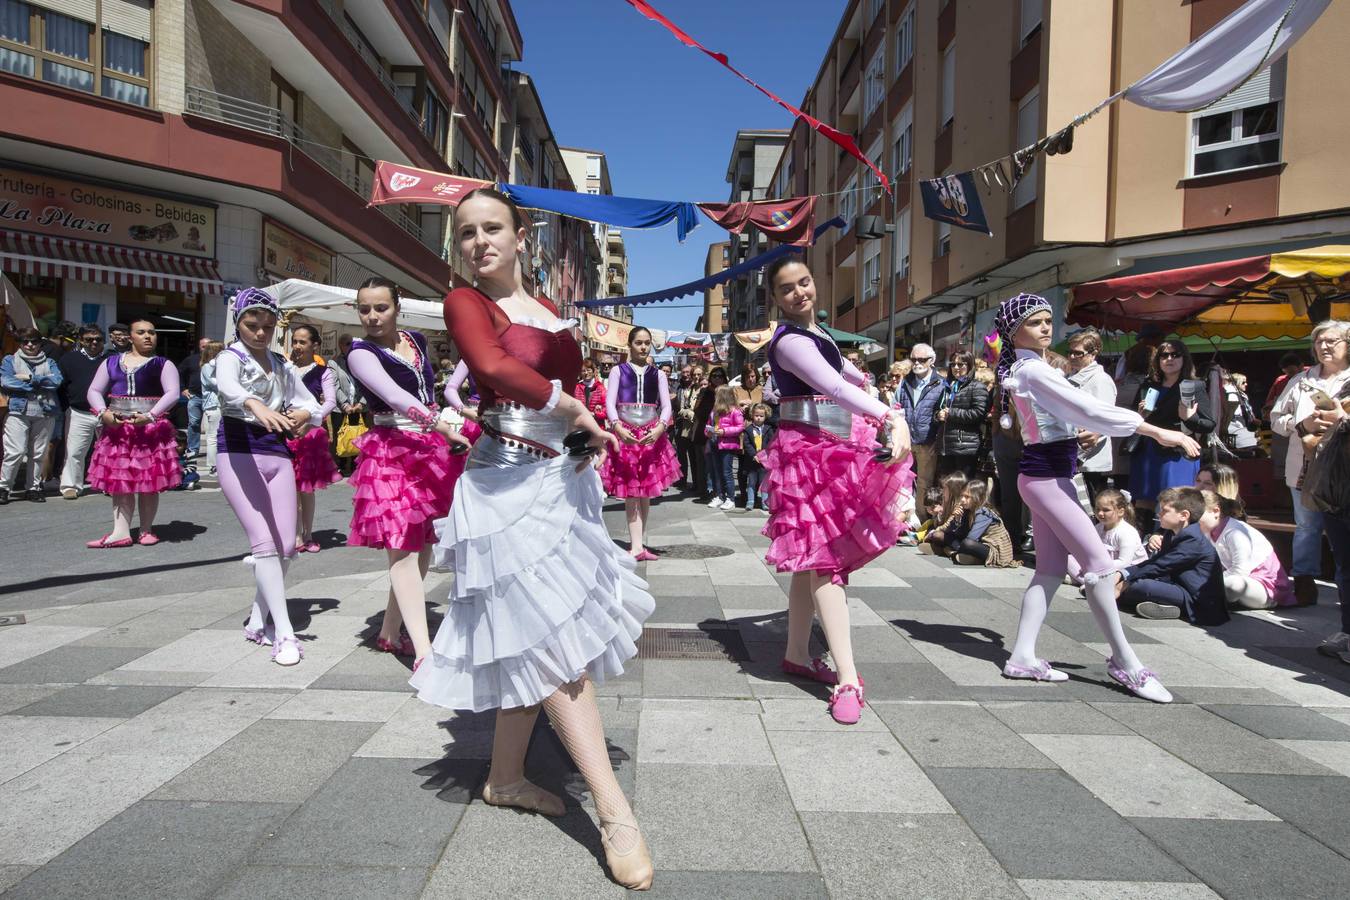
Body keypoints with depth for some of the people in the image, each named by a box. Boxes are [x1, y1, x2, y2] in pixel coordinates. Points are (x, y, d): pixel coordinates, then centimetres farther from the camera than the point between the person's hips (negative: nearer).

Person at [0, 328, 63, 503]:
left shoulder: (49, 363, 16)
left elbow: (56, 381, -3)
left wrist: (30, 378, -9)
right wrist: (39, 385, -8)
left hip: (45, 413, 2)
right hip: (19, 411, -2)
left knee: (38, 453, 3)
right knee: (15, 452, -9)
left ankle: (33, 488, 12)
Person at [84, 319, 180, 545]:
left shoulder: (163, 364, 2)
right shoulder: (112, 362, 13)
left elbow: (173, 394, -10)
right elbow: (94, 391, 11)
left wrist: (150, 416, -22)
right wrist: (103, 412, -9)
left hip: (152, 428, -3)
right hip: (117, 427, 3)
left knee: (149, 483, 0)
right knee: (119, 480, 1)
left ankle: (146, 530, 11)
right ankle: (120, 532, 2)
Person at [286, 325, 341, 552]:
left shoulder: (323, 373, 3)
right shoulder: (285, 369, 8)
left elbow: (331, 401, -9)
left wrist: (309, 414, -21)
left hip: (311, 433, -1)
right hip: (286, 433, 1)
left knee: (307, 489, 10)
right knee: (291, 488, -1)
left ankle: (308, 535, 20)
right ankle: (297, 537, 5)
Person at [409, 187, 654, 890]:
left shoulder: (549, 311, 16)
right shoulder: (465, 302, -4)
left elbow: (573, 381, 15)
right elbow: (494, 366, -24)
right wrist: (572, 409, -17)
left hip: (559, 480, 7)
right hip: (509, 482, -7)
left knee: (533, 643, 13)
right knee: (555, 638, -8)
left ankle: (505, 777, 30)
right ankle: (614, 812, -3)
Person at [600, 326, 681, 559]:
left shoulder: (658, 374, 11)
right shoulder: (618, 371, 6)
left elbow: (666, 405, 2)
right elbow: (609, 402, -3)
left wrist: (659, 428, -17)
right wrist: (618, 428, -21)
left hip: (652, 434, 2)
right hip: (624, 433, -2)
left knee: (645, 492, 5)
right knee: (630, 493, -5)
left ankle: (638, 542, 14)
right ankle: (637, 546, -7)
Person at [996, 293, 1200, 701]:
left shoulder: (1021, 369, 14)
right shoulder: (1034, 370, -15)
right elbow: (1092, 409, -20)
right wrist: (1159, 432, -19)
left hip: (1045, 473, 10)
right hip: (1047, 476, -10)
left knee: (1050, 570, 9)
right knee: (1099, 563, -7)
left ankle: (1023, 656, 11)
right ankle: (1125, 662, 2)